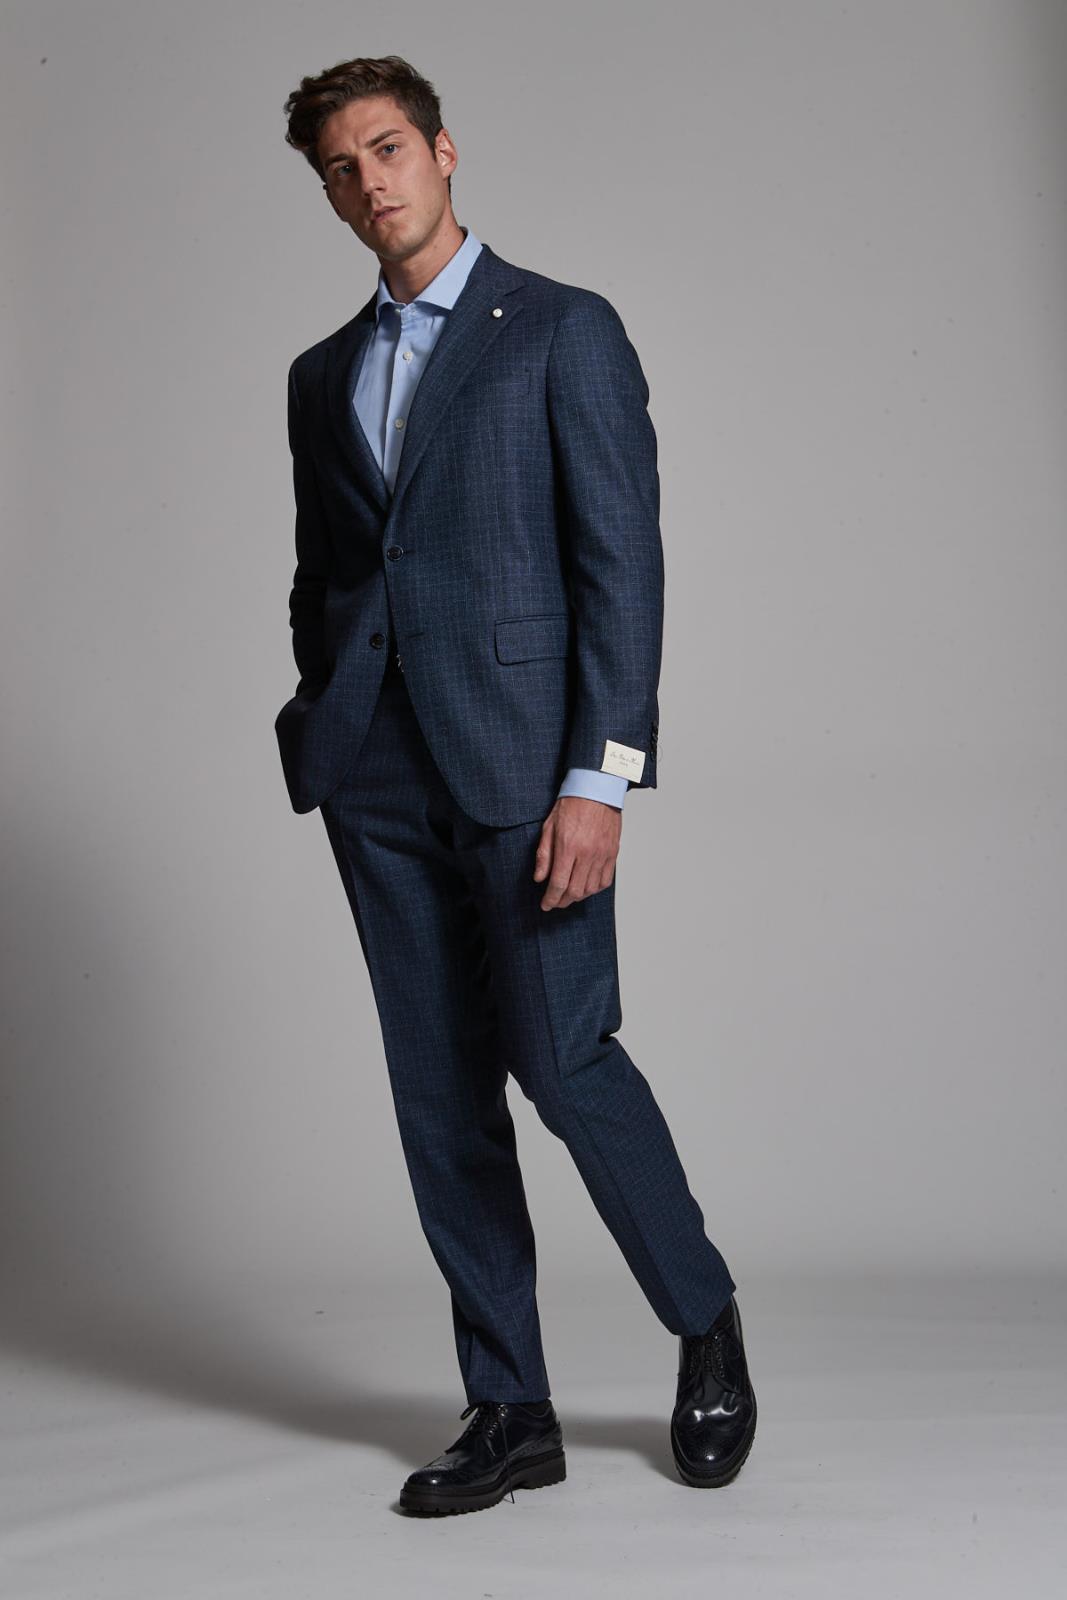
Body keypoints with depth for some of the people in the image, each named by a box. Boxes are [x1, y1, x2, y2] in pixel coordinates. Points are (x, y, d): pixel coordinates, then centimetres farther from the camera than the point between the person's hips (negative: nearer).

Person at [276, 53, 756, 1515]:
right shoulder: (323, 376, 18)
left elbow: (622, 560, -7)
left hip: (520, 752, -5)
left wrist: (600, 778, -14)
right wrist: (327, 751, 9)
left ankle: (706, 1324, 18)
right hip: (375, 775, 5)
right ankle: (510, 1411, 15)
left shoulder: (564, 330, 1)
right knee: (439, 1095, 5)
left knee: (564, 1057, -8)